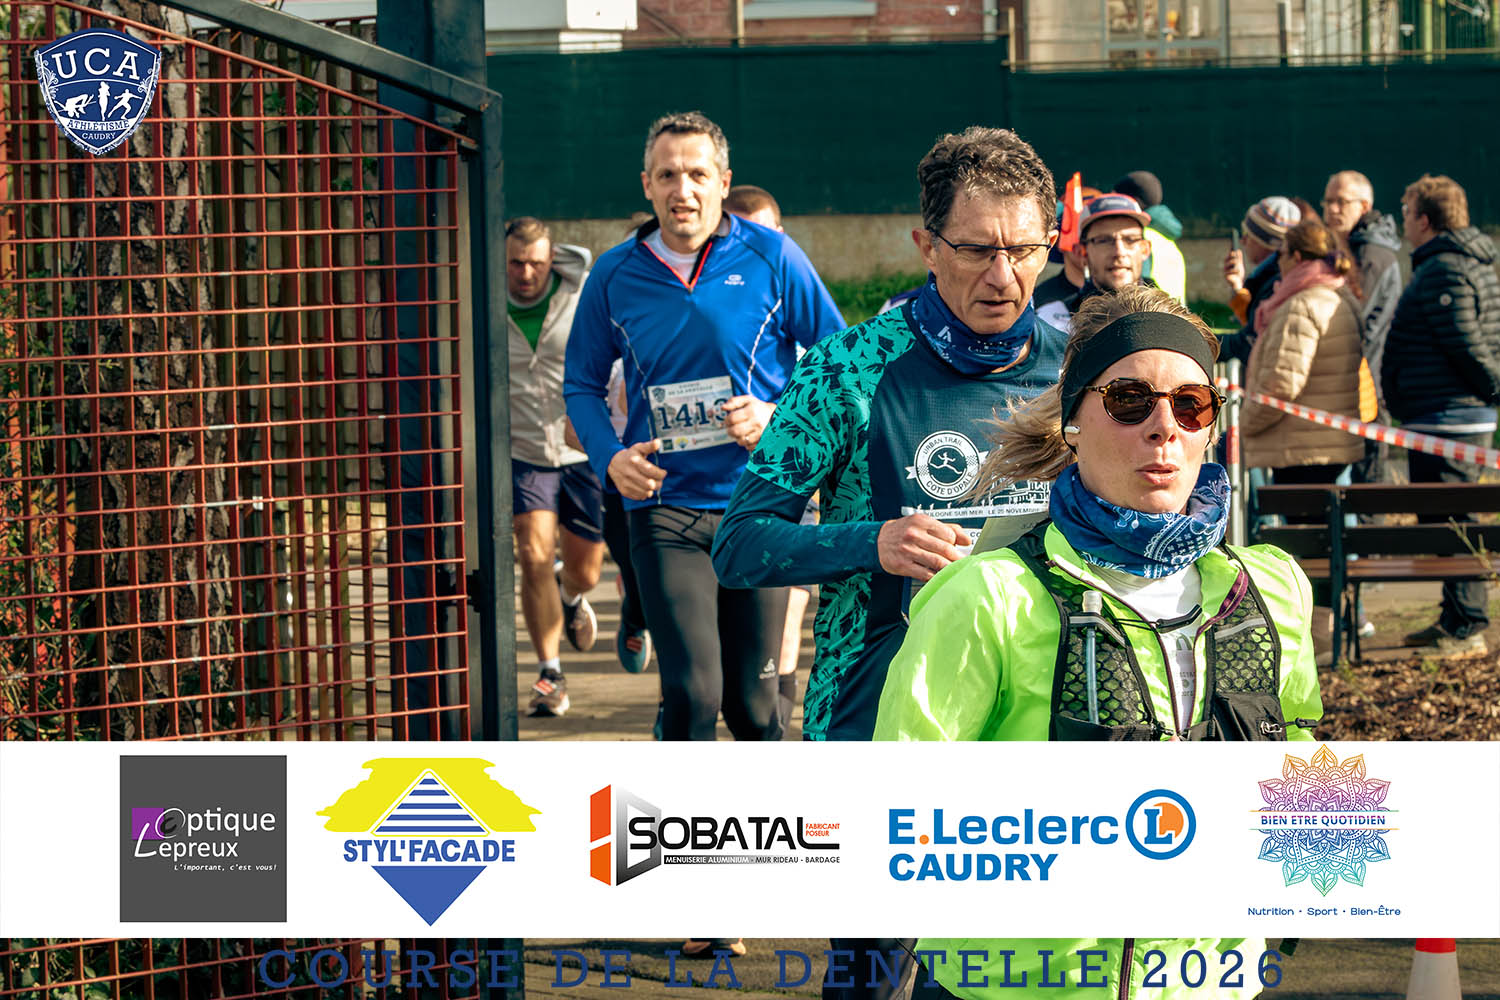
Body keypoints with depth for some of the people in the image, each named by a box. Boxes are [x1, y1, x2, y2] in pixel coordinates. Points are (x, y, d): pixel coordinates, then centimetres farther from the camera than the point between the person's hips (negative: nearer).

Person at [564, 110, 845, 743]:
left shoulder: (771, 259, -2)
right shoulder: (615, 275, 3)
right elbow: (582, 383, 13)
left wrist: (777, 415, -12)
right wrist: (610, 456, -5)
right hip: (665, 509, 0)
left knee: (752, 702, 8)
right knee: (693, 694, -13)